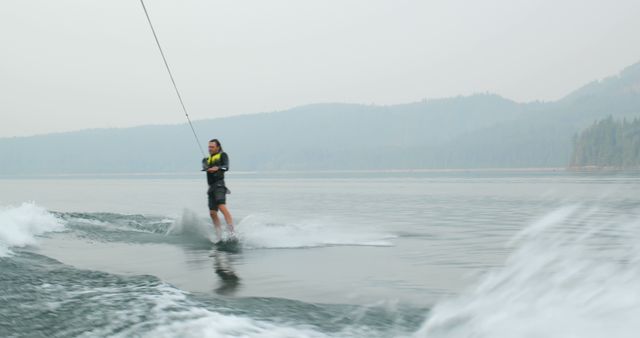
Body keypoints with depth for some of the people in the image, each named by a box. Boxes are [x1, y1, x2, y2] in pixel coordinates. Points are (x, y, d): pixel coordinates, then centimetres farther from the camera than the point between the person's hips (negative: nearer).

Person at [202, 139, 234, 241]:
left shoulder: (222, 155, 8)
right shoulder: (207, 159, 25)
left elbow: (226, 167, -10)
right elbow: (205, 167, 5)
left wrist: (217, 168, -31)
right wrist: (206, 166, -20)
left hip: (219, 184, -6)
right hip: (211, 187, 6)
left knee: (222, 207, -24)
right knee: (212, 213, 0)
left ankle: (232, 232, -30)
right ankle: (219, 236, 3)